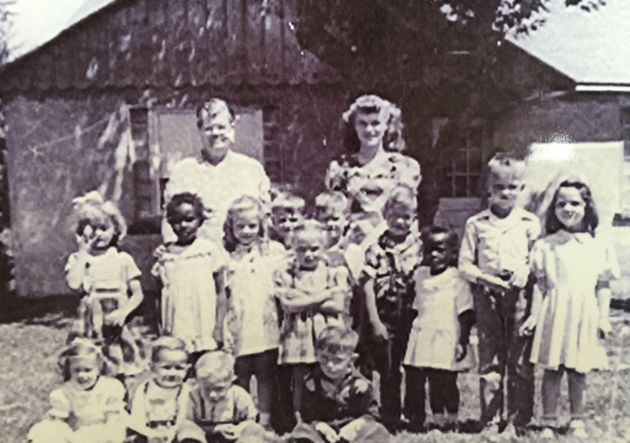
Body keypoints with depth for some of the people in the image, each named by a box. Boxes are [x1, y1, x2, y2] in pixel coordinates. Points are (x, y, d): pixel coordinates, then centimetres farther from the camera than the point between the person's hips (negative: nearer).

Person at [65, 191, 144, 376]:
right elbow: (73, 283, -17)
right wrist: (83, 251, -10)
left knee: (120, 373, -1)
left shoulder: (123, 260, 0)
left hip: (115, 327, 0)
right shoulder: (77, 259, 3)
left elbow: (137, 294, 1)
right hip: (88, 328, 1)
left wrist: (123, 312, -18)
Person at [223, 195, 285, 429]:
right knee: (240, 376, 8)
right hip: (238, 328, 1)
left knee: (266, 375, 8)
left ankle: (265, 420, 19)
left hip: (265, 325, -1)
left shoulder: (274, 251, 2)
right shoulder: (227, 256, 4)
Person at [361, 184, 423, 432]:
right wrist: (374, 321, -12)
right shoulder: (377, 246, -4)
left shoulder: (420, 245, 0)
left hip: (411, 317, 1)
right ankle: (390, 421, 19)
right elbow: (368, 284, -8)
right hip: (384, 318, -1)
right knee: (388, 372, 6)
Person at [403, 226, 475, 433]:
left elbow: (465, 315, -7)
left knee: (445, 385, 1)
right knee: (414, 382, 6)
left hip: (445, 345, -5)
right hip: (421, 343, 5)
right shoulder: (420, 275, 11)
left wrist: (463, 342, -11)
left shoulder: (457, 280, -6)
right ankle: (415, 420, 17)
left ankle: (449, 422, 15)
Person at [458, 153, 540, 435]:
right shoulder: (476, 224, 4)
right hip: (487, 294, 1)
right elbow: (465, 265, 4)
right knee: (489, 360, 7)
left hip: (520, 294, 0)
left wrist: (524, 274, -16)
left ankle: (518, 421, 15)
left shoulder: (530, 223, 3)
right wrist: (487, 279, -12)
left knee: (521, 361, 3)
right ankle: (490, 420, 17)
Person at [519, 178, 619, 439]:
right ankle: (548, 422, 14)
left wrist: (603, 317, 1)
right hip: (555, 311, -1)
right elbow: (540, 284, 2)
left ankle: (577, 422, 23)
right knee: (552, 369, 3)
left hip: (585, 314, 1)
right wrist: (534, 315, -1)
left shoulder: (599, 246, 5)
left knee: (578, 371, 9)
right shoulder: (546, 245, 2)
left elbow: (603, 285, 6)